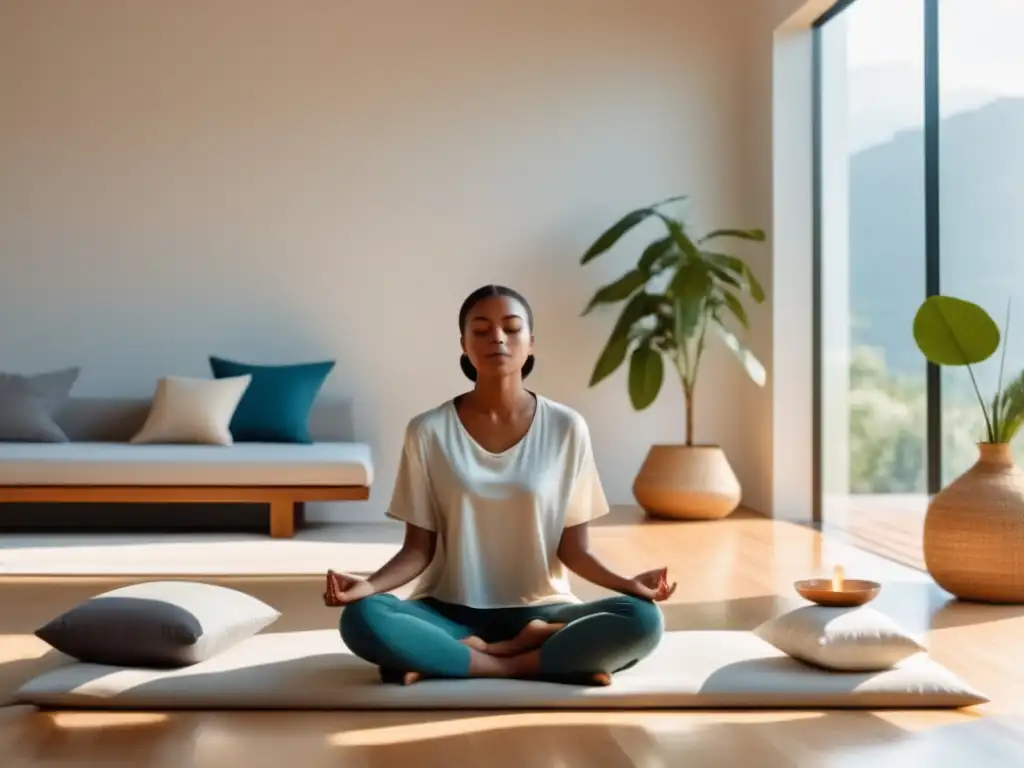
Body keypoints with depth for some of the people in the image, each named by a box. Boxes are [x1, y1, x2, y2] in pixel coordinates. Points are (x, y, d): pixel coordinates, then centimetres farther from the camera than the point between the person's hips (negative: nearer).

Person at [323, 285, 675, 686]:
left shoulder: (566, 428, -1)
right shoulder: (428, 431, -2)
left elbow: (573, 547, 1)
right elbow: (419, 547, -1)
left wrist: (626, 583, -18)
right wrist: (368, 585, -21)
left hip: (538, 611, 1)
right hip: (451, 612, -1)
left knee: (642, 620, -28)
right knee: (362, 619, -32)